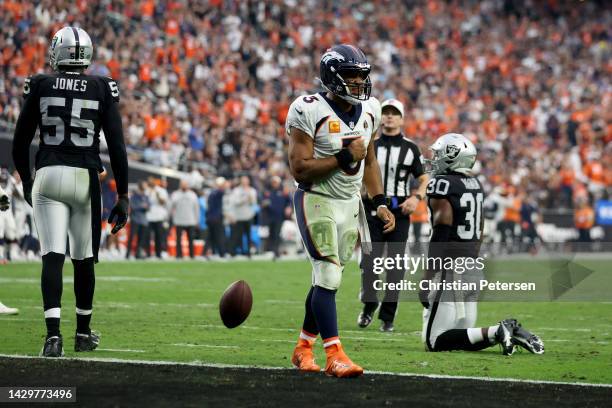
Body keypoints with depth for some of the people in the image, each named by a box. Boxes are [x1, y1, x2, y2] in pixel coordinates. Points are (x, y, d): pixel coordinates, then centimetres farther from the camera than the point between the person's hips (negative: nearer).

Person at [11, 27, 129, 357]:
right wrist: (123, 196, 2)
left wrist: (26, 182, 23)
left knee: (53, 256, -5)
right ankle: (83, 333, 26)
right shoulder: (102, 89, 1)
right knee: (84, 259, 14)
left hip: (48, 176, 0)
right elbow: (116, 146, -2)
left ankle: (53, 334, -20)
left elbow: (20, 143, 7)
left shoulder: (40, 86, 3)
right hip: (85, 179, 0)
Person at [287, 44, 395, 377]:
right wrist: (344, 157, -21)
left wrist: (380, 203, 9)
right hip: (316, 201, -6)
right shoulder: (309, 112, -15)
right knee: (328, 278, -14)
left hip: (350, 203, 7)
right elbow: (300, 169, -18)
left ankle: (303, 347, 24)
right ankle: (335, 355, -15)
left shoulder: (367, 111, 6)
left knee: (327, 280, 11)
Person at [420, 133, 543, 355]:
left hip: (448, 268, -8)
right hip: (473, 267, 8)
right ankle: (510, 332, -5)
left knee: (435, 340, -8)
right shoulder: (475, 184, 15)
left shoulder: (442, 183, -11)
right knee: (464, 336, 14)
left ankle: (495, 333, -20)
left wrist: (427, 277, -16)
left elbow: (442, 233, -17)